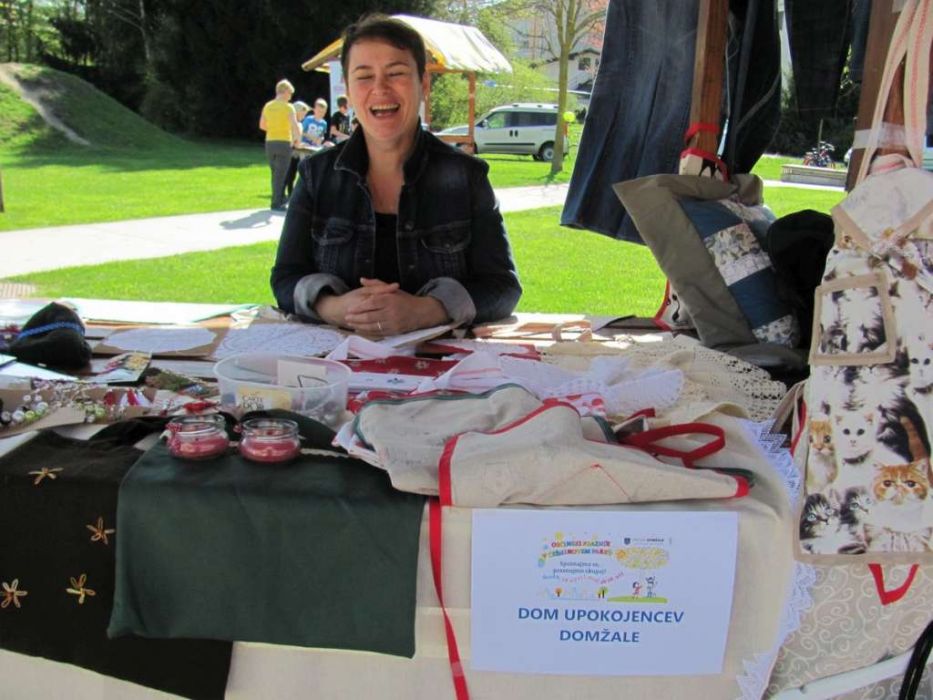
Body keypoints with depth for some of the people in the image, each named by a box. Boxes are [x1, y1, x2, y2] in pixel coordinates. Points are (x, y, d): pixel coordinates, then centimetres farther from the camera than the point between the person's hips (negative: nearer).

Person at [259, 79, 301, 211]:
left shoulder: (268, 106, 6)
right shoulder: (288, 107, -9)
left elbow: (262, 125, 14)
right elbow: (295, 126, -18)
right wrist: (298, 138, -2)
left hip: (270, 142, 5)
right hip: (284, 143, -5)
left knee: (275, 173, 17)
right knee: (280, 174, -1)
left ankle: (280, 198, 26)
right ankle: (276, 203, -2)